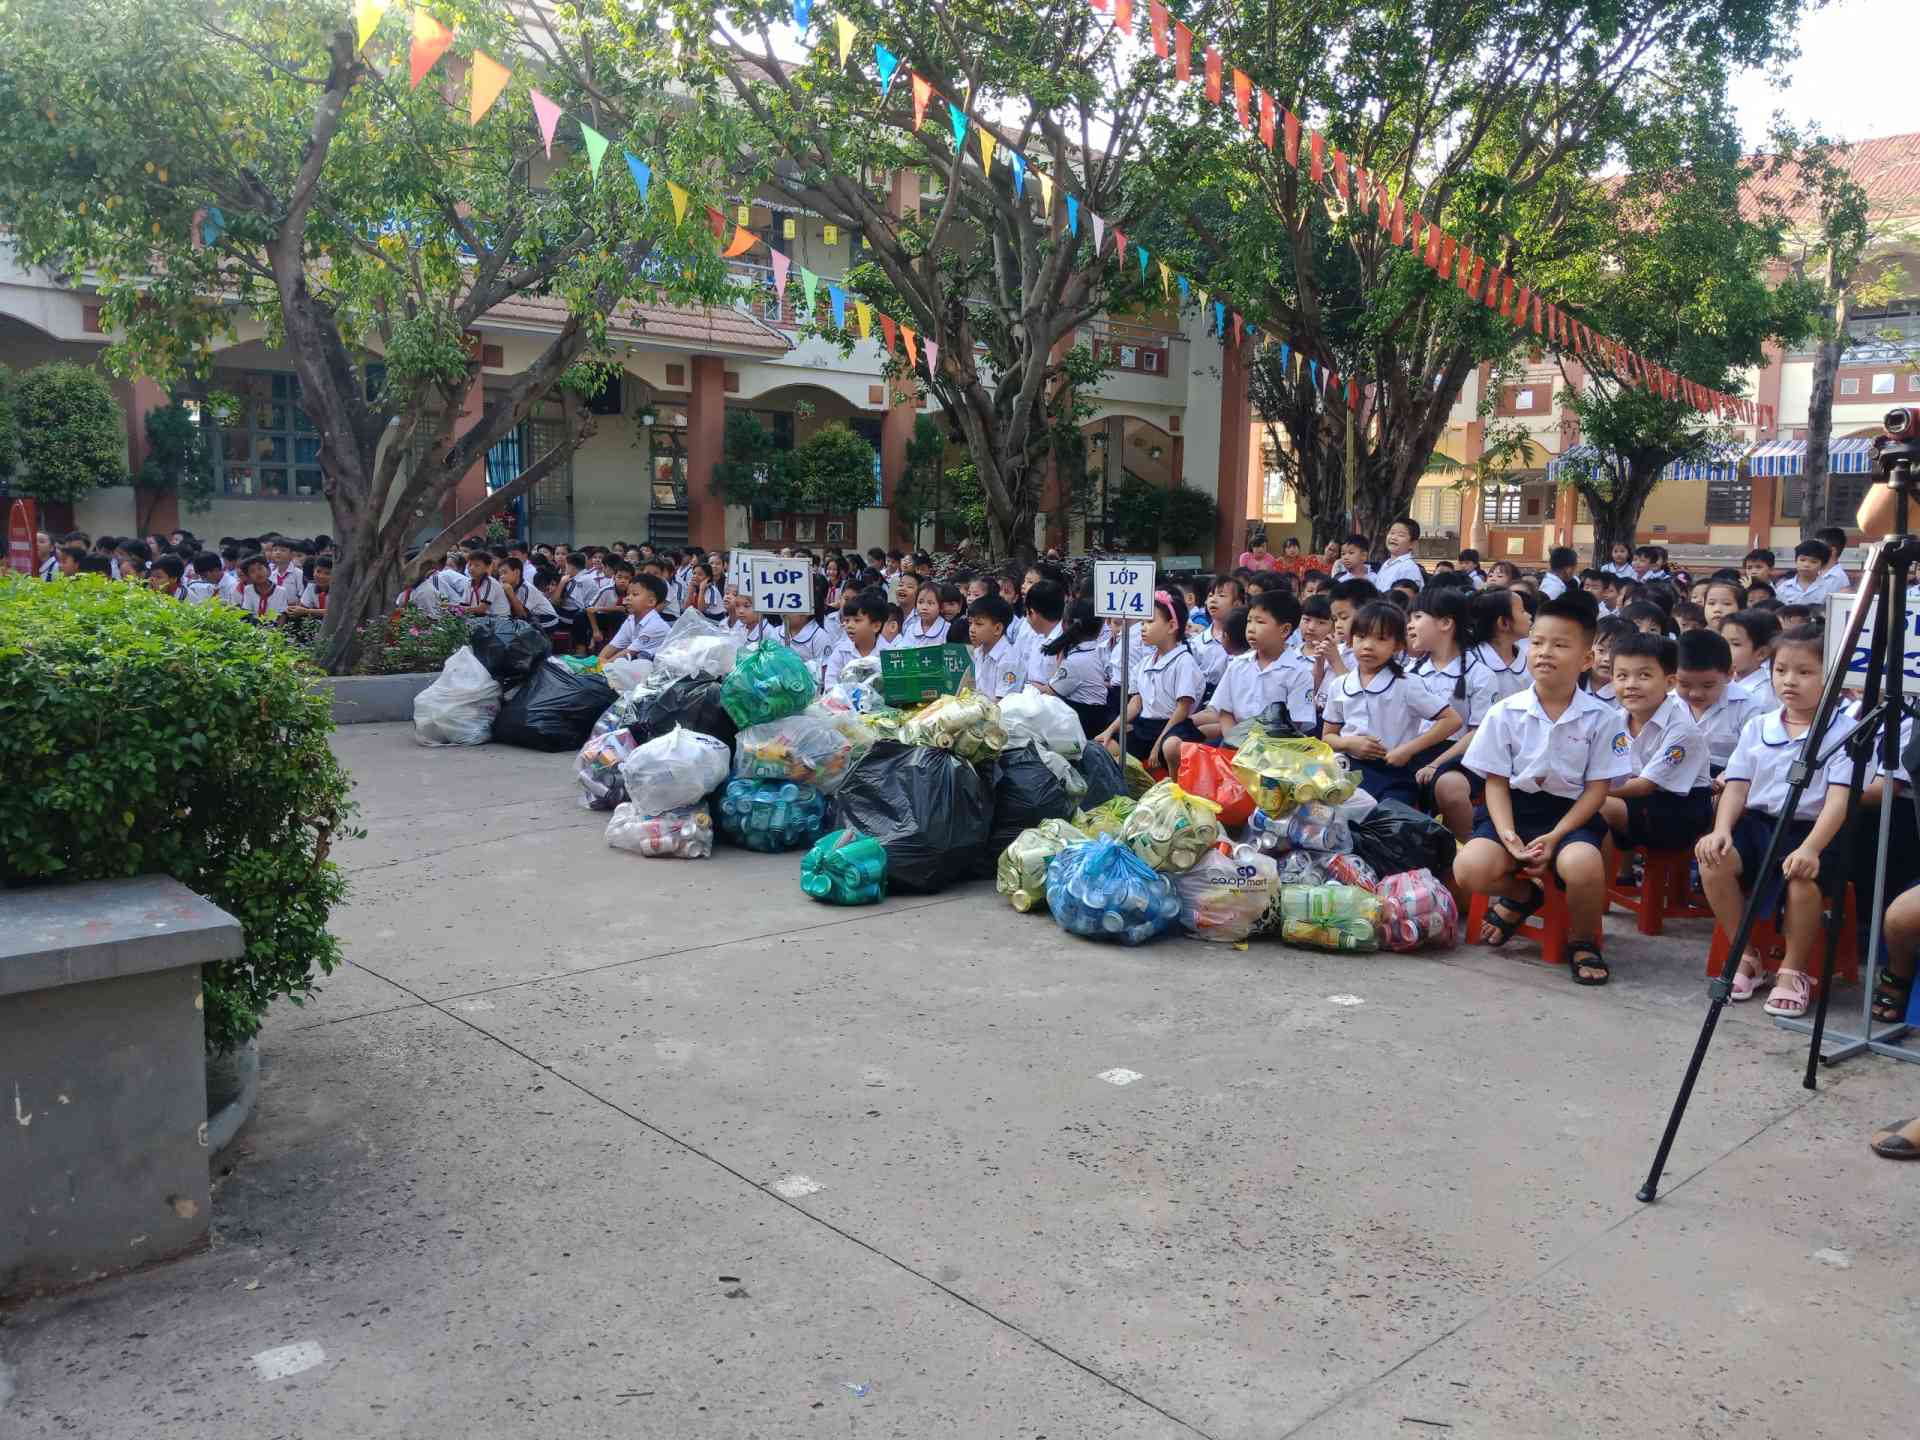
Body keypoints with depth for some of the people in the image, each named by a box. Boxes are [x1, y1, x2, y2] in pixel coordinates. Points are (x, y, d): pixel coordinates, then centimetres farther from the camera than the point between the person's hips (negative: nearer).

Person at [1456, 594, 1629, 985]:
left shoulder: (1602, 717, -3)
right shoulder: (1505, 713, 0)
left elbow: (1597, 788, -3)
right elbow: (1496, 782, 1)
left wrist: (1555, 837, -16)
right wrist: (1508, 835, -16)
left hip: (1571, 814, -1)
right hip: (1515, 808, 2)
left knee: (1583, 864, -35)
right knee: (1469, 868, -26)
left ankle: (1583, 940, -1)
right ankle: (1522, 894, 13)